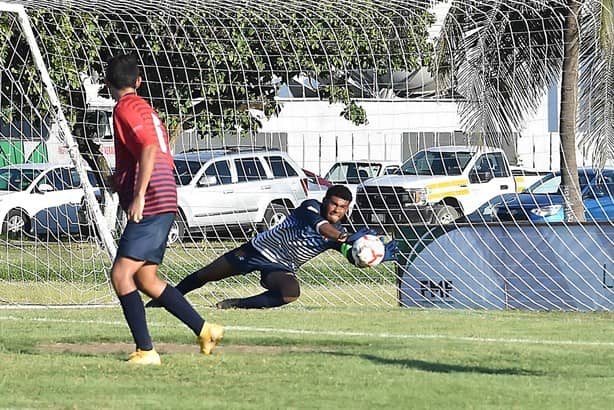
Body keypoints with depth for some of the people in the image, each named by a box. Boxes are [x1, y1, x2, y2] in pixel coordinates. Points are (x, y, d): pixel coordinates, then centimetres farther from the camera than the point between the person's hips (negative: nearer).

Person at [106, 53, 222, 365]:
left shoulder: (125, 108, -7)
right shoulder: (145, 108, 22)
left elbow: (149, 149, -21)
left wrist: (139, 196, -24)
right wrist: (121, 182, 32)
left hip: (150, 204, -10)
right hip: (164, 202, 10)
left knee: (121, 275, -11)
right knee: (146, 280, 13)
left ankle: (145, 350, -16)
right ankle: (204, 330, 15)